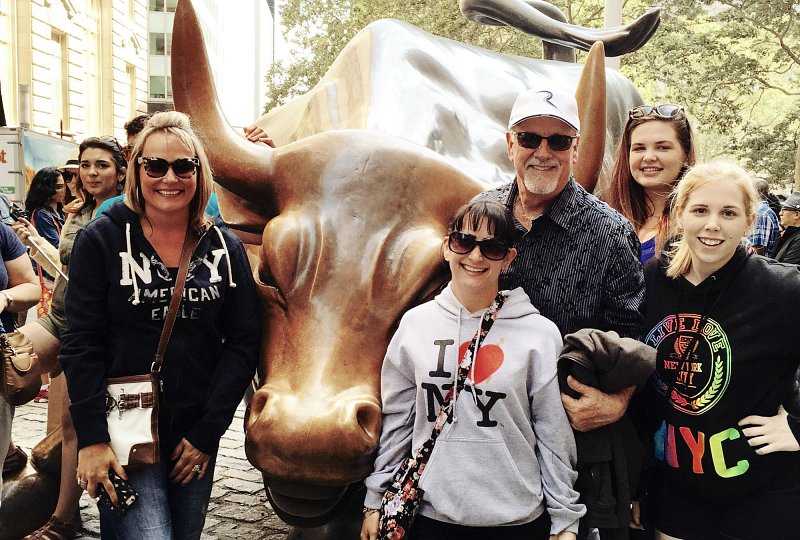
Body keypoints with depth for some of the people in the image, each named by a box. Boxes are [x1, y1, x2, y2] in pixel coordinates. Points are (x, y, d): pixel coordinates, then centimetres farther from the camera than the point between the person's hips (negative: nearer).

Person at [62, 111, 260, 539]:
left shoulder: (224, 248, 1)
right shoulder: (102, 241, -5)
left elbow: (243, 343, 0)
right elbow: (82, 346, -6)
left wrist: (207, 431, -5)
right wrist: (91, 440, -11)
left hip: (197, 431, 3)